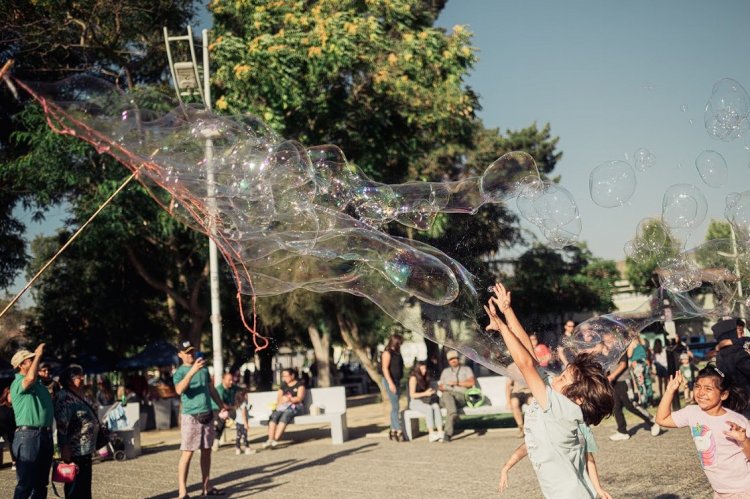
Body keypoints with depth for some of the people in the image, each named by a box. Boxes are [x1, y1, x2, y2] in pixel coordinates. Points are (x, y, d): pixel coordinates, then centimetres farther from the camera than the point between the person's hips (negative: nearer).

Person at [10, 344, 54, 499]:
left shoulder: (39, 383, 19)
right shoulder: (17, 383, -8)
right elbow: (30, 378, -31)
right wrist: (38, 355, -19)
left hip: (45, 435, 9)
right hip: (28, 435, -8)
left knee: (41, 482, 14)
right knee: (25, 483, -8)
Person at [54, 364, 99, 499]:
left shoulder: (80, 396, 15)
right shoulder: (64, 397, -15)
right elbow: (62, 424, -20)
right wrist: (64, 448, -23)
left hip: (86, 448, 9)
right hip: (75, 449, -9)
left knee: (86, 482, 15)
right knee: (75, 485, -3)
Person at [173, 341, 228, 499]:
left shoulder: (204, 368, 13)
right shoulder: (180, 372, -6)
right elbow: (179, 390, -26)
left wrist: (222, 406, 20)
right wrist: (192, 371, -35)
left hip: (207, 415, 6)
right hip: (191, 416, -6)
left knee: (206, 451, 11)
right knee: (187, 453, -9)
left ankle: (206, 486, 19)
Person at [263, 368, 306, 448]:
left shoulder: (300, 384, 7)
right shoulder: (283, 386, 23)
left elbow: (300, 398, -6)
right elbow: (278, 398, 15)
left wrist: (290, 399, -24)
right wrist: (280, 402, -10)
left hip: (296, 406, -5)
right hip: (283, 406, 5)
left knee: (285, 415, -37)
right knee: (274, 415, -28)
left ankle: (276, 439, -45)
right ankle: (270, 439, -39)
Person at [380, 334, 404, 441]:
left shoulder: (396, 353, 16)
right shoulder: (387, 353, -10)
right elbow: (385, 368, -17)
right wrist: (390, 383, -23)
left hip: (397, 381, 9)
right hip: (390, 381, -9)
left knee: (394, 407, 10)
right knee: (395, 406, -11)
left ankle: (393, 431, 14)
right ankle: (399, 431, -14)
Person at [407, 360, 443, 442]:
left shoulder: (426, 378, 14)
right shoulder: (413, 378, -8)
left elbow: (430, 388, 23)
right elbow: (412, 395, -13)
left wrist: (432, 392, 0)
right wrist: (425, 393, -19)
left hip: (427, 400, 6)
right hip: (415, 402, -6)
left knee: (436, 406, -26)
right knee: (429, 408, -34)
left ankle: (440, 432, -38)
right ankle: (431, 434, -37)